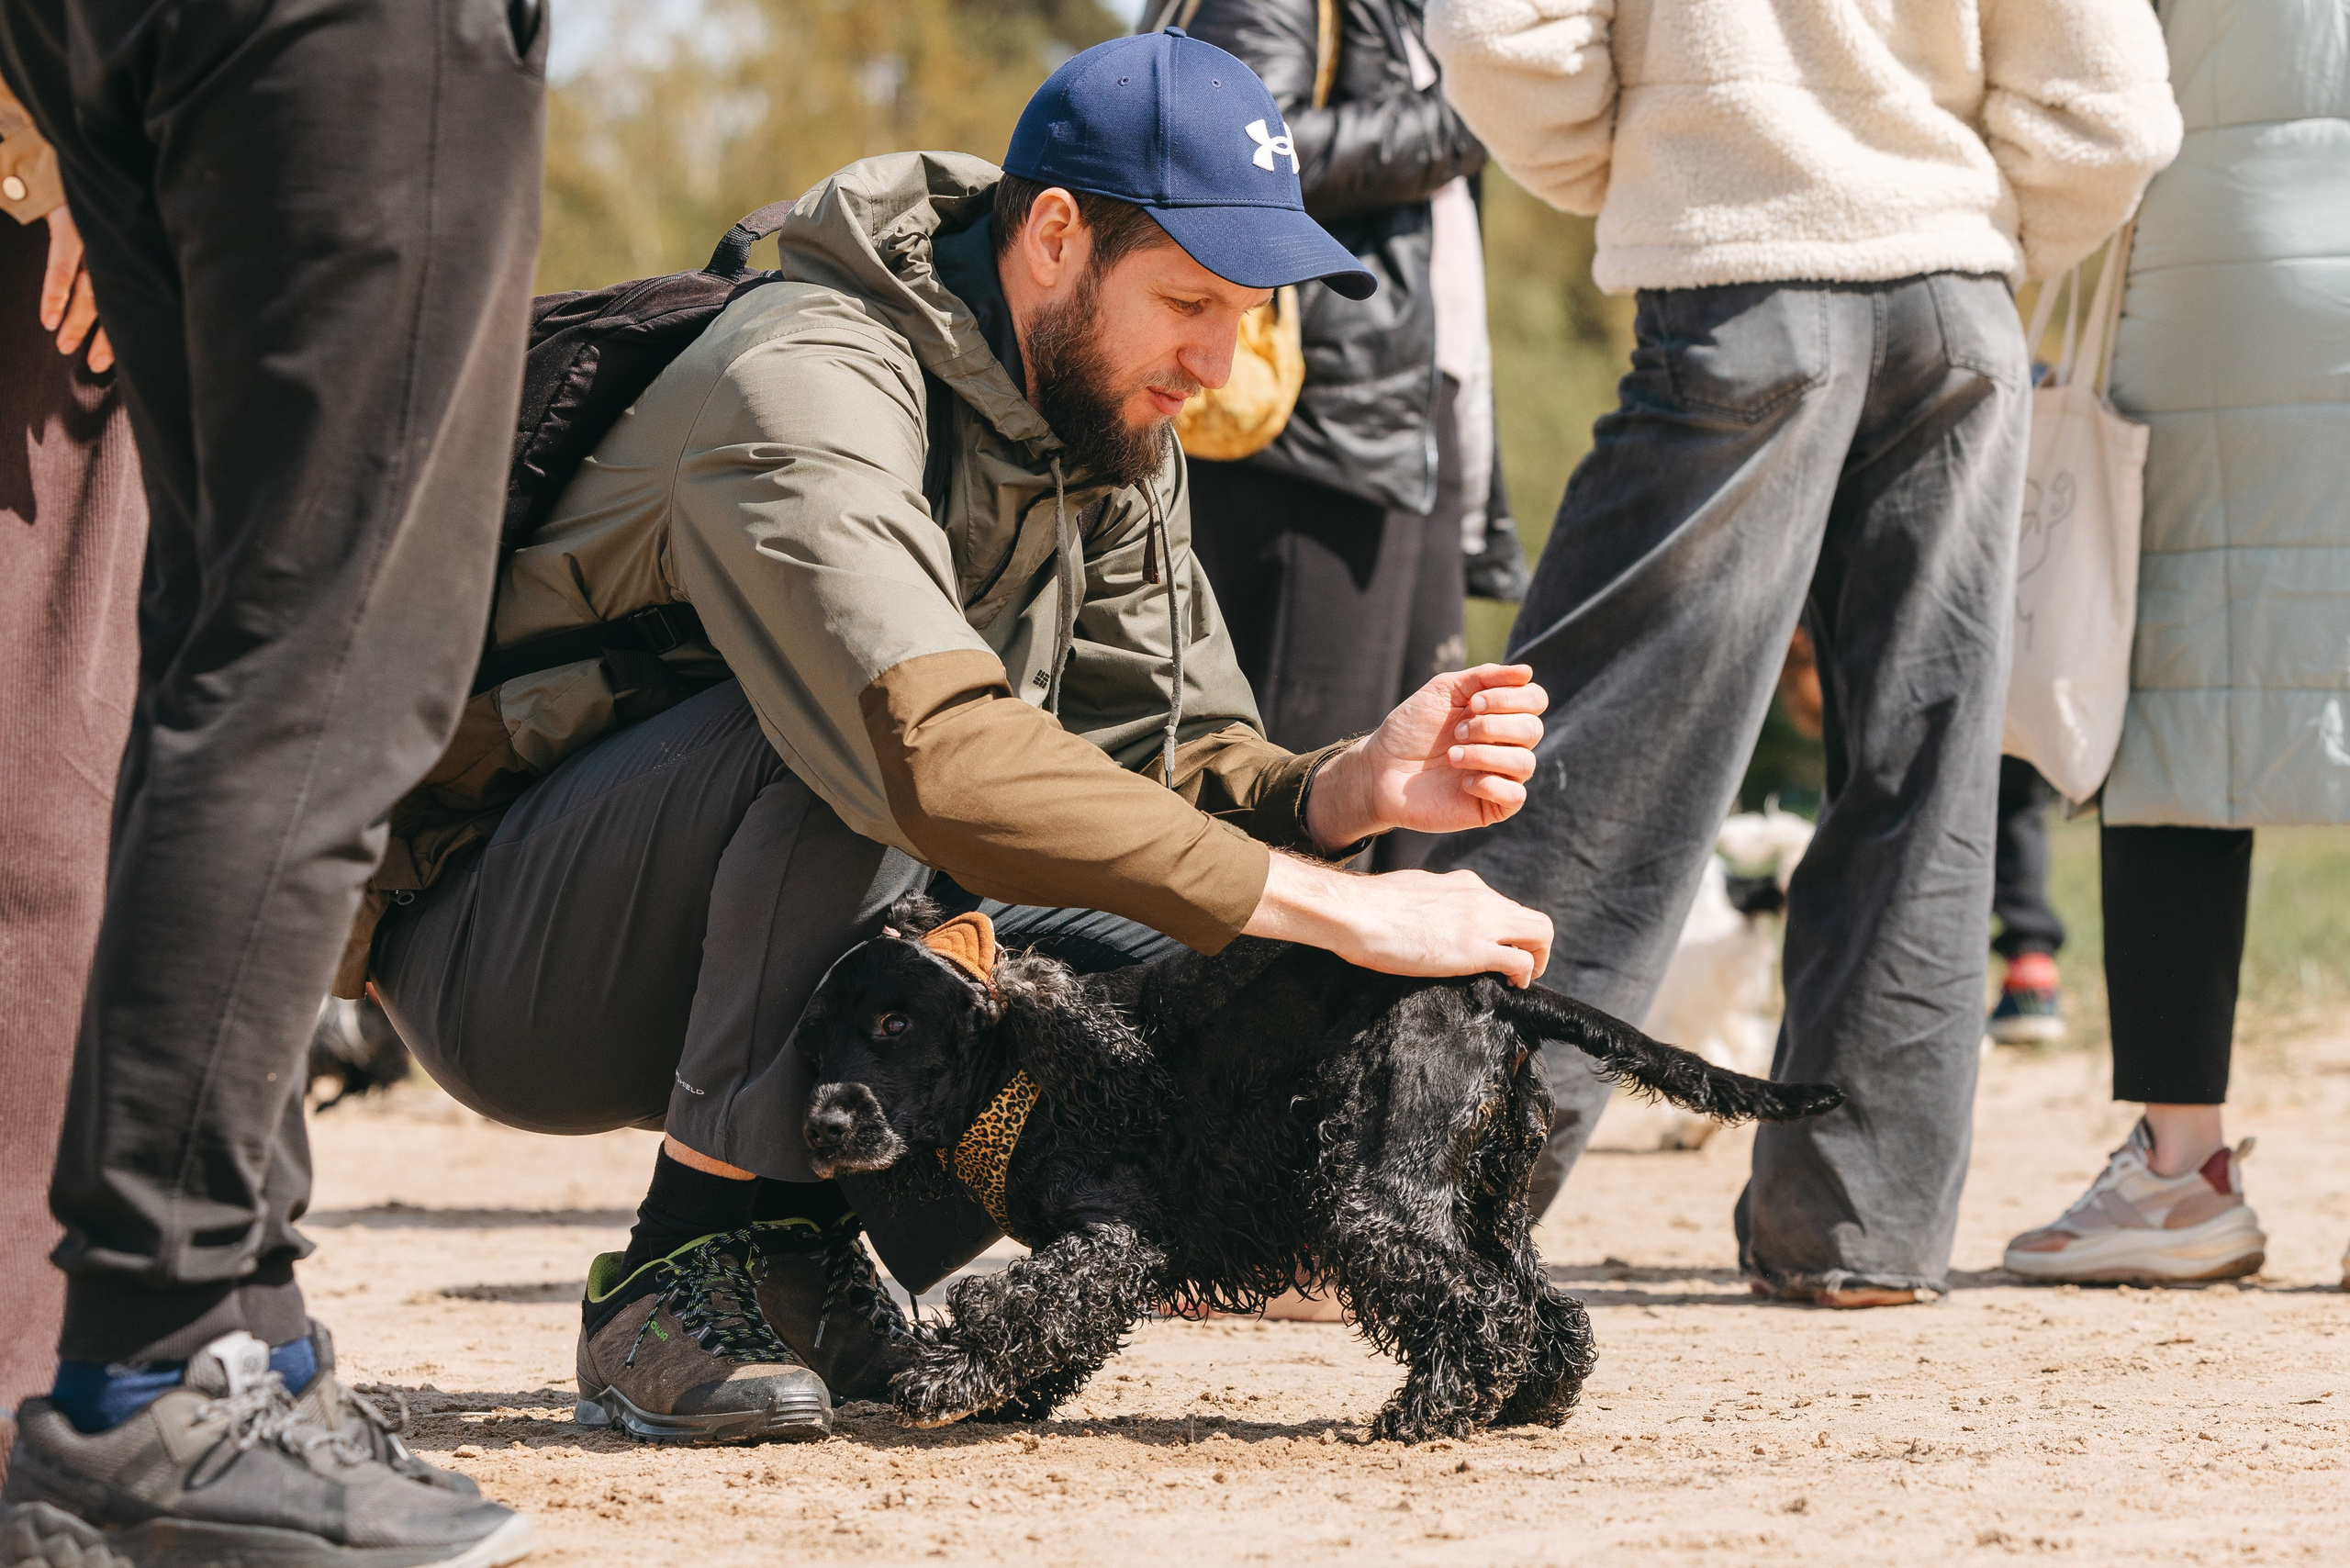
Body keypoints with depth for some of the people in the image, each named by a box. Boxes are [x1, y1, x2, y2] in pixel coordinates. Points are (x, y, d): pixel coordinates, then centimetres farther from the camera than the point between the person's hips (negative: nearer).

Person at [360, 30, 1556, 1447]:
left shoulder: (1113, 435, 3)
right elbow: (942, 759, -41)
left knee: (1199, 966, -12)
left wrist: (1356, 788, -23)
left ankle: (805, 1277, 2)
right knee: (846, 722, -35)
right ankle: (688, 1275, -25)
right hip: (494, 949, -8)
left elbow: (1175, 766, 0)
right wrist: (1345, 911, -41)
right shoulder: (808, 386, -27)